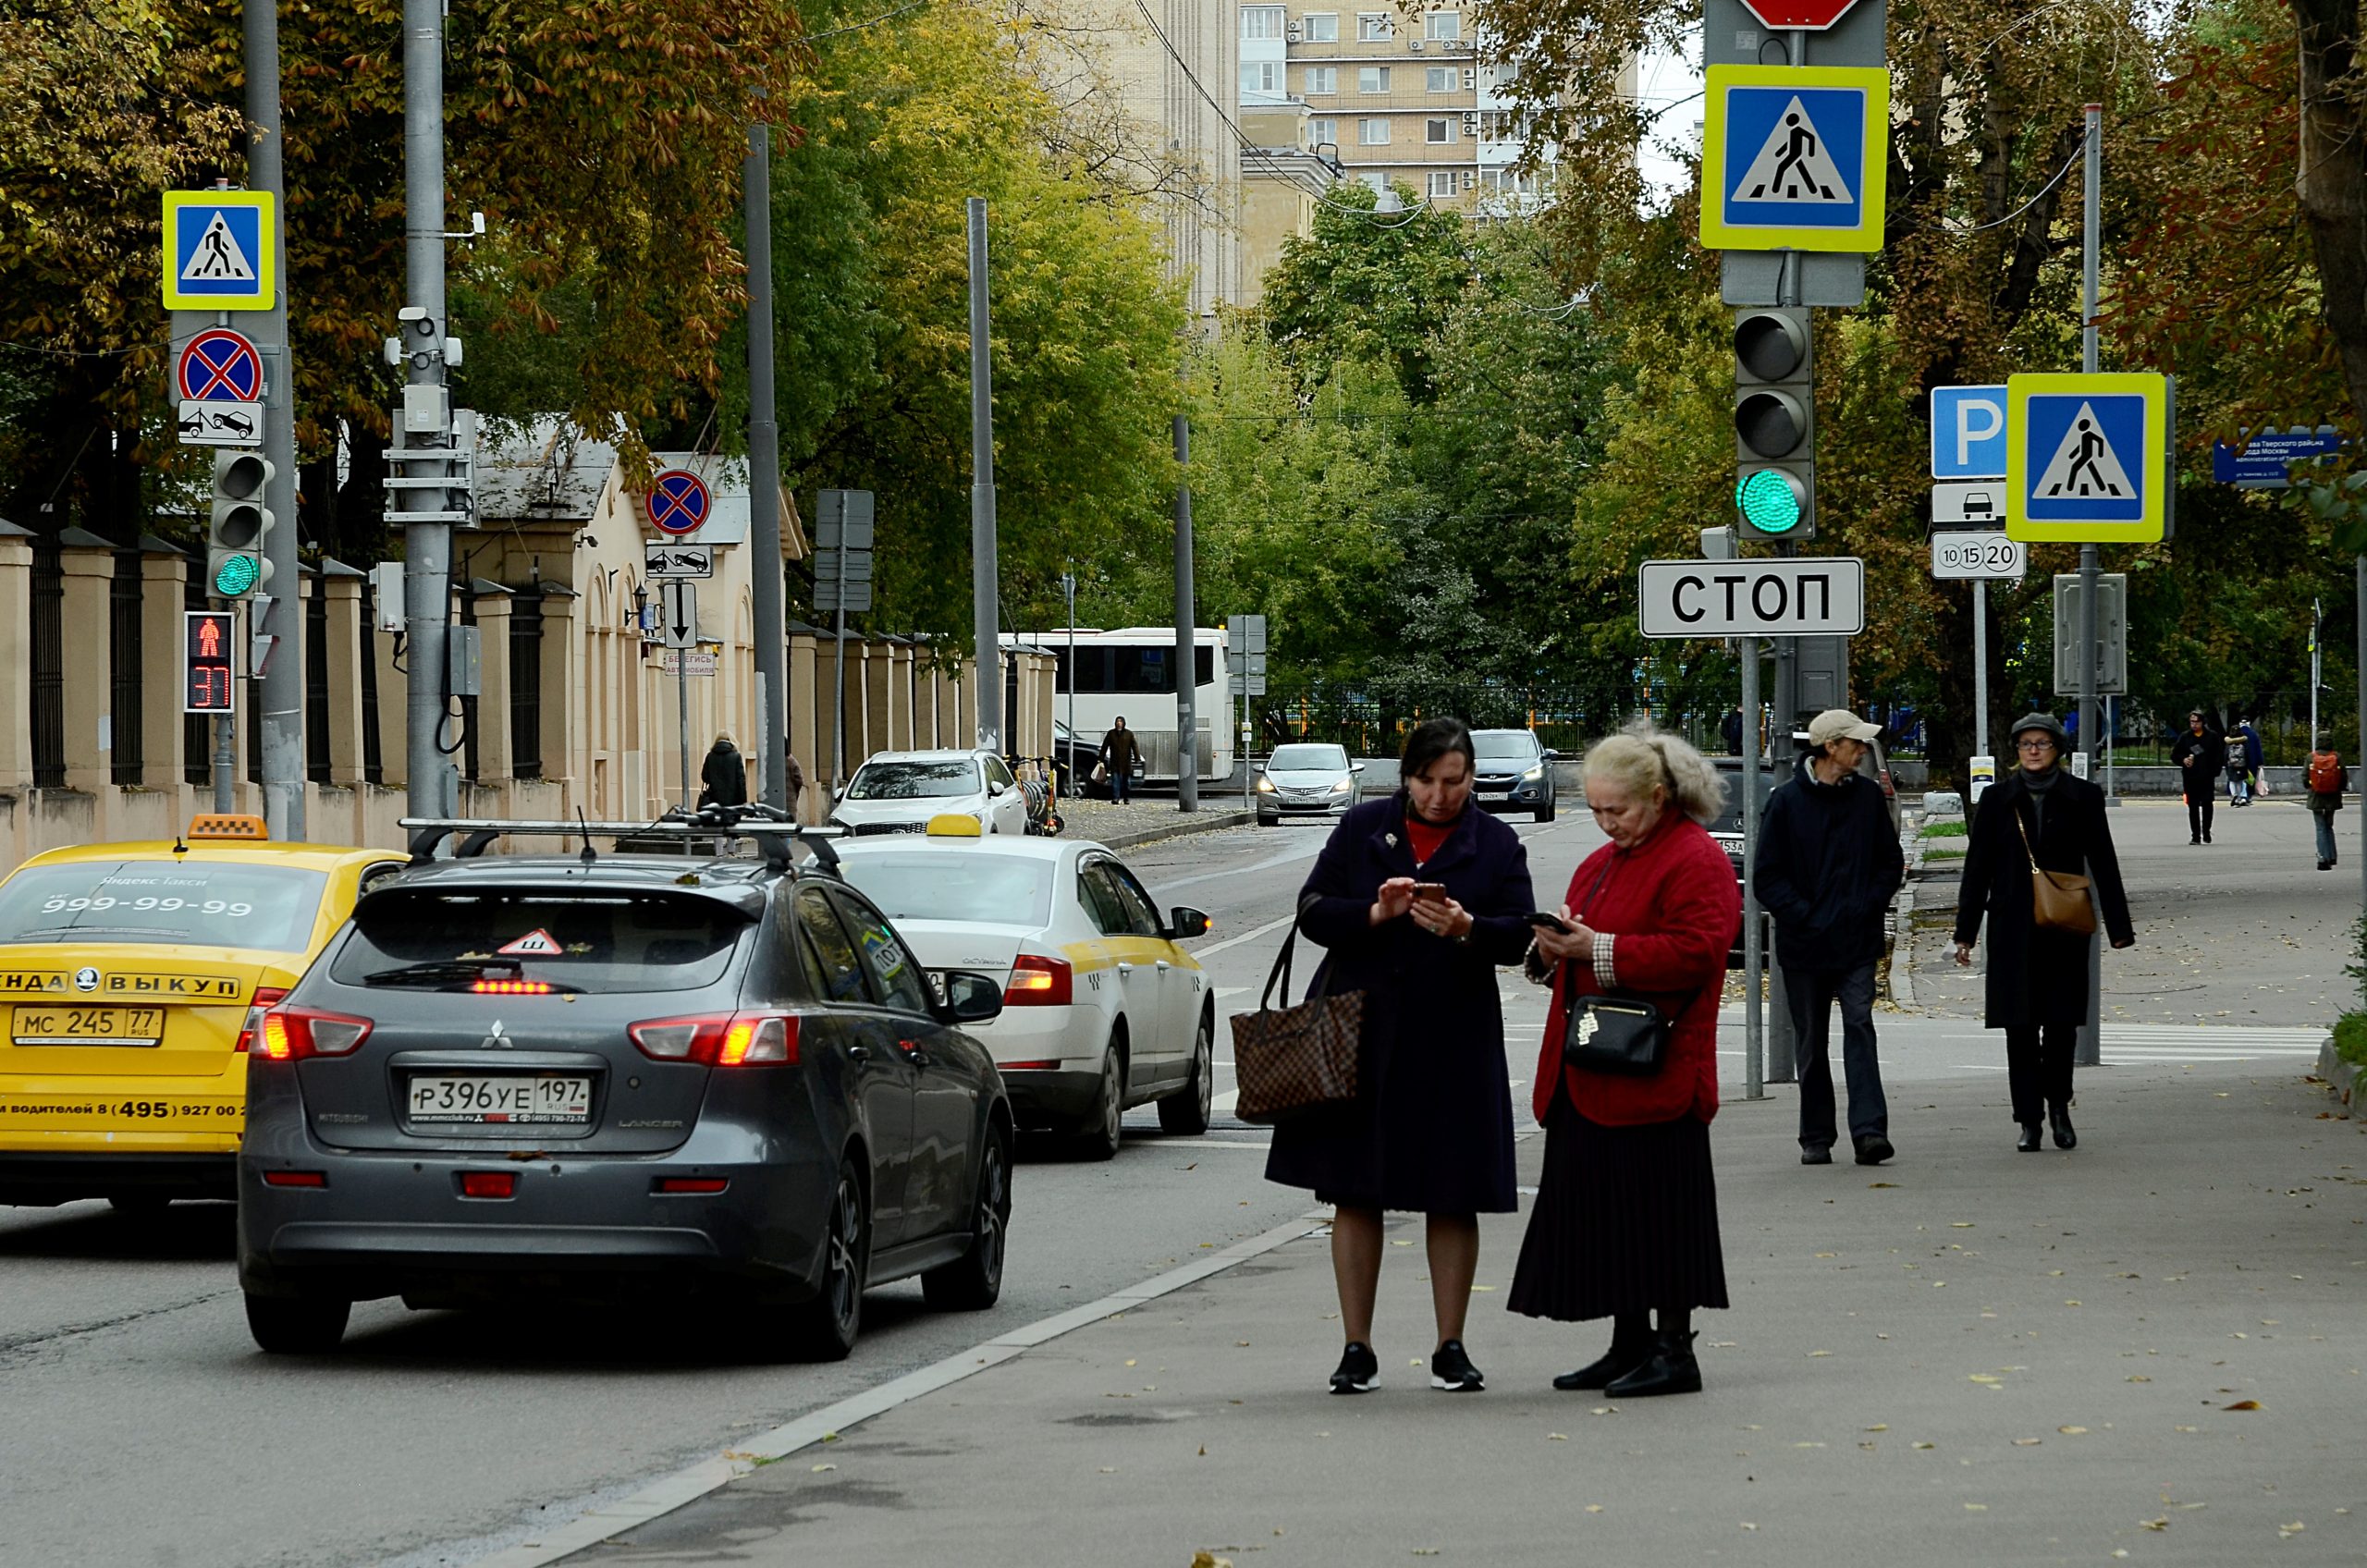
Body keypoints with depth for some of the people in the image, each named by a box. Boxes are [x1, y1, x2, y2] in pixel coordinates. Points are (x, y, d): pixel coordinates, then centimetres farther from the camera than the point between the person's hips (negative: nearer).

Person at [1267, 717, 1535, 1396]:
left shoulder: (1497, 844, 5)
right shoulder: (1361, 828, 7)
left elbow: (1520, 935, -3)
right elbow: (1312, 911, 2)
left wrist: (1467, 928, -22)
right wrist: (1373, 914, -15)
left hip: (1453, 1041, -1)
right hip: (1362, 1034, 1)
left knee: (1453, 1198, 2)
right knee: (1355, 1192, 2)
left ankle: (1450, 1349, 12)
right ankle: (1356, 1348, 9)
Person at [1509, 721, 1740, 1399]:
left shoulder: (1696, 861, -8)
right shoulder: (1601, 863, 20)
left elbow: (1695, 953, -19)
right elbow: (1577, 950, 27)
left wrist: (1597, 950, -20)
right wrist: (1555, 949, 2)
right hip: (1588, 1077, 9)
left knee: (1657, 1209, -6)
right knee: (1600, 1207, 9)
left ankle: (1674, 1350, -1)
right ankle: (1629, 1346, 17)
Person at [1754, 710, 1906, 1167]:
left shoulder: (1868, 796, 5)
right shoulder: (1787, 800, -3)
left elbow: (1891, 862, 13)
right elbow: (1768, 875, -2)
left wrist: (1870, 906, -1)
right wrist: (1802, 915, -12)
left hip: (1857, 941, 1)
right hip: (1804, 942, -1)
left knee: (1859, 1027, -12)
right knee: (1811, 1043, 7)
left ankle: (1869, 1130, -19)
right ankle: (1816, 1138, 15)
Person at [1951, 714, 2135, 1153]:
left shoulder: (2082, 797, 3)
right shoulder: (1997, 799, 5)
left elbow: (2103, 864, 6)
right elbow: (1977, 867, 7)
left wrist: (2119, 926, 4)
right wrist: (1965, 931, 3)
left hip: (2064, 929, 0)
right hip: (2013, 929, 0)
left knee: (2062, 1022, 2)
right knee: (2020, 1027, -1)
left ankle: (2058, 1105, 23)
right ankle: (2029, 1121, 5)